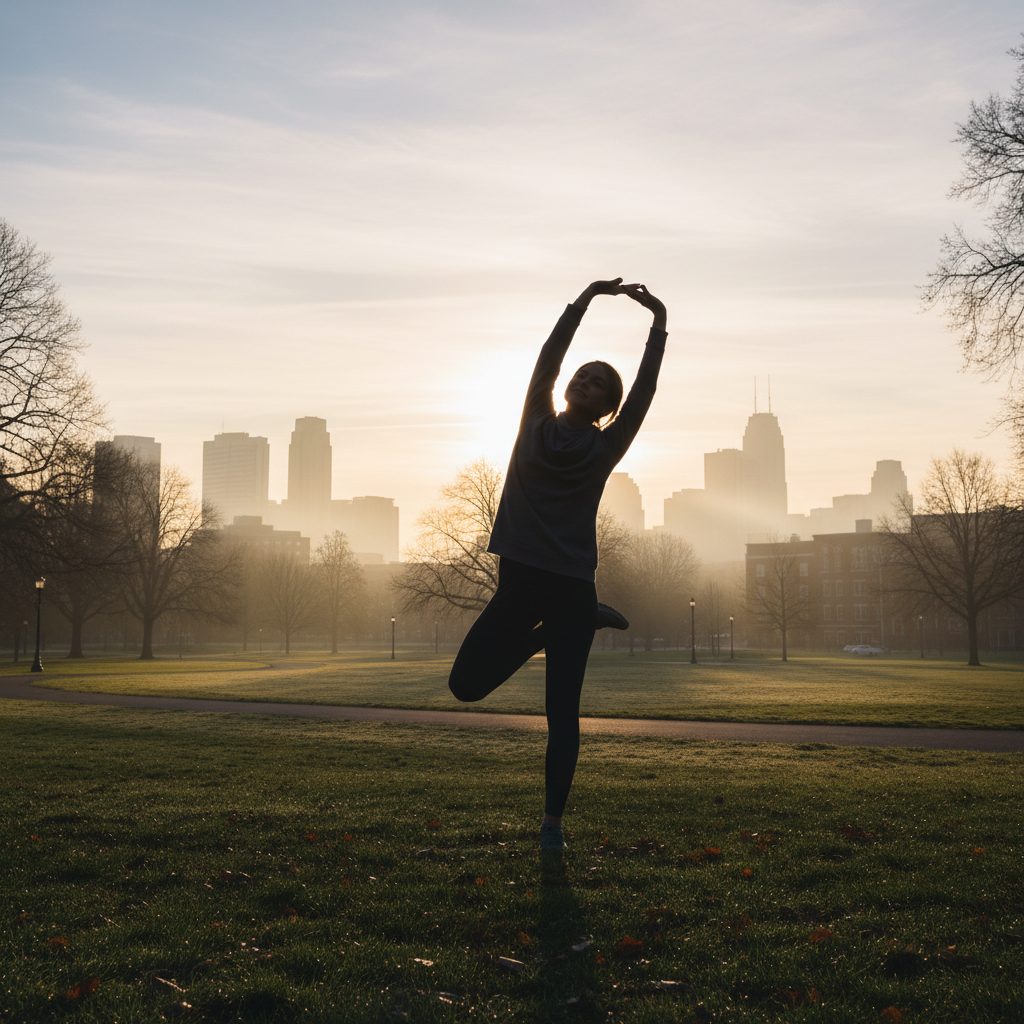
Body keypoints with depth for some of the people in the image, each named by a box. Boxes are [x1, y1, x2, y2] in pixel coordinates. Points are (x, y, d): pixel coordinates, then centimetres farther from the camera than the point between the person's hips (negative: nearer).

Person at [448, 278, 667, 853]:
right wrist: (588, 297, 8)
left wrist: (659, 324, 2)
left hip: (571, 588, -2)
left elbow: (645, 388, 4)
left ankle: (553, 822, 10)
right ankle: (546, 633, 19)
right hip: (519, 581, 2)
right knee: (467, 683, 0)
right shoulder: (537, 425, 10)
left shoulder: (606, 447, 6)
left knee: (562, 715, -2)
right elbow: (549, 357, 8)